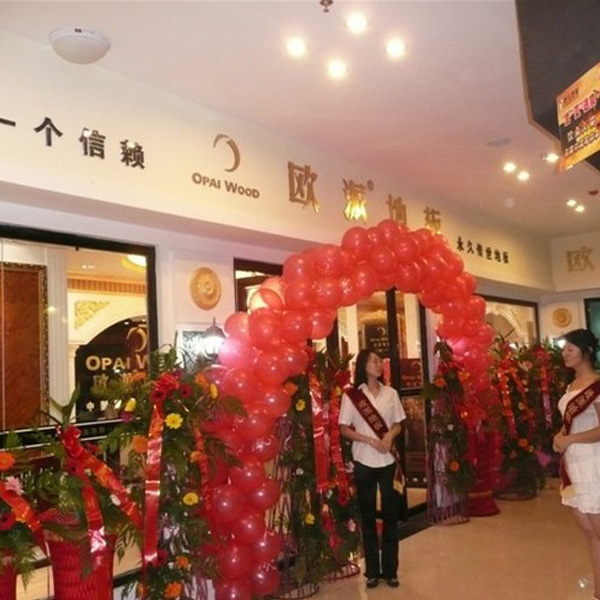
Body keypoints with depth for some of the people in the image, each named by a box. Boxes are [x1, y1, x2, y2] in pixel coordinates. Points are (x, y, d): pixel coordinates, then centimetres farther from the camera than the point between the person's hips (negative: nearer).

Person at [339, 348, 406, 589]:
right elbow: (344, 429, -5)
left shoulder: (390, 393, 5)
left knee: (391, 515, 7)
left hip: (388, 461, 2)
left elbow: (398, 424, 9)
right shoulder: (351, 395, -4)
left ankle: (390, 570, 18)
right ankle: (372, 571, 18)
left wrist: (389, 436, -12)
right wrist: (370, 440, -16)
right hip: (364, 462, -2)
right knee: (368, 517, 7)